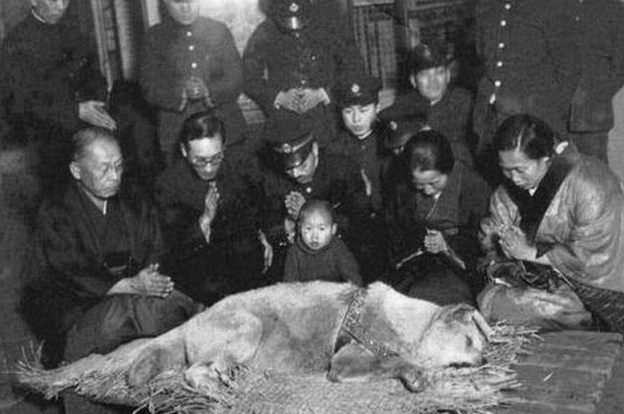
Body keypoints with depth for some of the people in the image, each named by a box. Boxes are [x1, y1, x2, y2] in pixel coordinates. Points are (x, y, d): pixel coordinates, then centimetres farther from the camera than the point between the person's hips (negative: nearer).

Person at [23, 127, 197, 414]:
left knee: (177, 304, -24)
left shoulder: (135, 204, 12)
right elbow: (68, 278, -13)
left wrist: (153, 280, -16)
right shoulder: (55, 215, -3)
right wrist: (130, 285, -24)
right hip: (77, 309, -4)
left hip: (132, 294, 4)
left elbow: (157, 258, 8)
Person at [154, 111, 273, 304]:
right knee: (211, 287, -25)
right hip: (196, 258, -4)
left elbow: (261, 205, 16)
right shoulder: (168, 183, -12)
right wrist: (205, 220, -24)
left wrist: (262, 234, 2)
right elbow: (177, 247, -10)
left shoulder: (240, 163, -6)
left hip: (243, 249, 4)